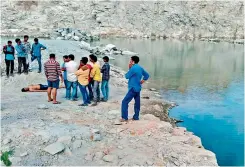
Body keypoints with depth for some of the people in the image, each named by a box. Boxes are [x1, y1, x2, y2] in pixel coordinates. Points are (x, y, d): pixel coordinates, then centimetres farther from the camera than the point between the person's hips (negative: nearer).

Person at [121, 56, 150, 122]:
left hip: (133, 88, -9)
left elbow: (127, 76, -7)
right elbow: (147, 75, 18)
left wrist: (129, 69, 2)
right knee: (137, 103, 12)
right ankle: (136, 117, 19)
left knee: (125, 102, -6)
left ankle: (124, 118, -6)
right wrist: (142, 81, 11)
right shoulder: (140, 68, 9)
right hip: (138, 88, 9)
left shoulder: (133, 68, -18)